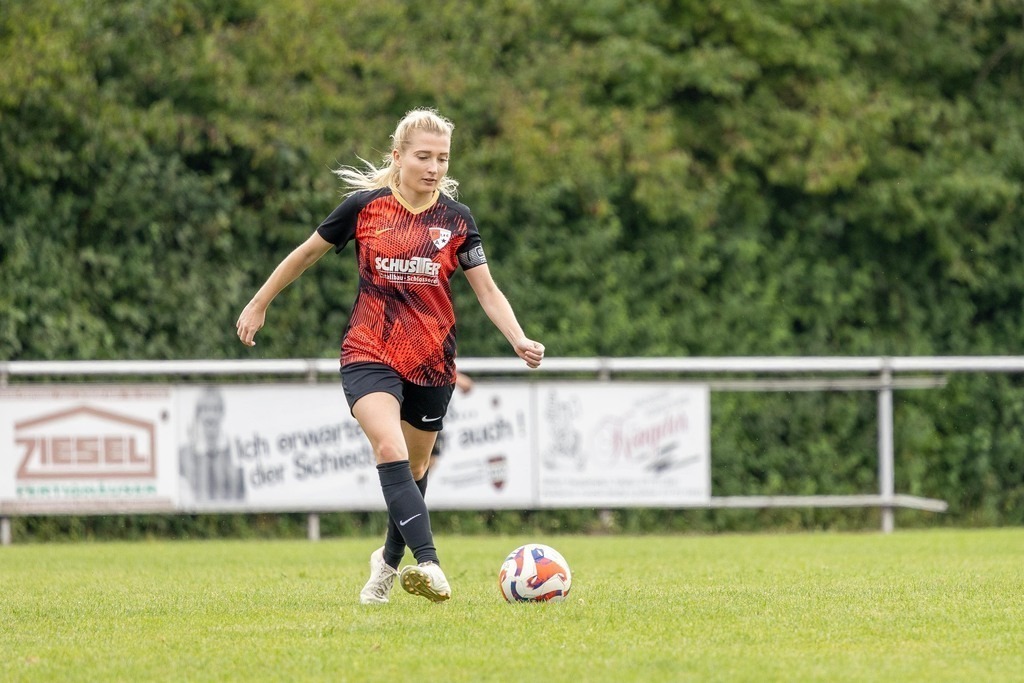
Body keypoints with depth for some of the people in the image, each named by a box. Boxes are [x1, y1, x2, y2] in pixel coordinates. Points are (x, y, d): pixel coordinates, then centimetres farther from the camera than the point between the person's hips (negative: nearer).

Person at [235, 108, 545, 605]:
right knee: (390, 450, -25)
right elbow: (307, 253, 9)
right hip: (369, 354, -3)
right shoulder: (363, 206, -4)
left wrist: (519, 341, -17)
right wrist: (259, 304, 16)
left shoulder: (456, 219, 0)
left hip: (432, 362, 3)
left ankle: (390, 559, 39)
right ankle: (429, 564, -36)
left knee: (414, 469, 14)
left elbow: (488, 292, -1)